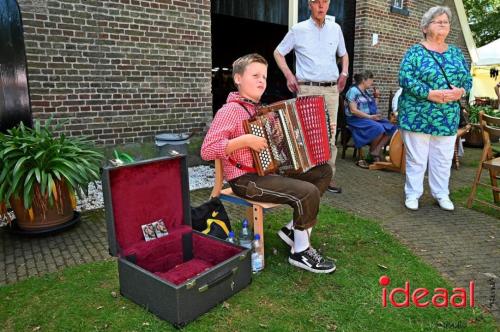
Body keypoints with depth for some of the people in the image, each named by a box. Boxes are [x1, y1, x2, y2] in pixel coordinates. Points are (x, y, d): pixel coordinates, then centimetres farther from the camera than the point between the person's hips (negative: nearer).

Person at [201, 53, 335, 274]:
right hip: (246, 180, -10)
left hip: (269, 170, 10)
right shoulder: (230, 110, -14)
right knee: (308, 192, -24)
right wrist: (244, 140, -28)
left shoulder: (259, 110, 14)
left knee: (323, 171, 8)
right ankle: (300, 252, -1)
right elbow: (207, 150, -23)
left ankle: (293, 229, 8)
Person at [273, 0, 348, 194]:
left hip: (331, 89, 4)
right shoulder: (298, 30, 2)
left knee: (330, 135, 4)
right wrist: (288, 75, -2)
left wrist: (344, 73, 10)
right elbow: (278, 52, 9)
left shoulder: (335, 29, 12)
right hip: (307, 89, -3)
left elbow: (343, 54, 26)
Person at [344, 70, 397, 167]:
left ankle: (376, 151, -11)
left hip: (371, 118, 8)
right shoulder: (353, 91, -8)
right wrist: (370, 117, -23)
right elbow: (353, 110, -18)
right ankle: (372, 151, -7)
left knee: (391, 128, -10)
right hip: (357, 120, -8)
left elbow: (373, 108, 23)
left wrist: (376, 97, 7)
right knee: (379, 128, -30)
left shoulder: (367, 92, 17)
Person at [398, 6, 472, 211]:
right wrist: (430, 94, -21)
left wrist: (460, 91, -10)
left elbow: (468, 78, 13)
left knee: (444, 159, 10)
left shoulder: (456, 53, 14)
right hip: (418, 116, -5)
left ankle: (441, 194, 24)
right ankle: (412, 194, 14)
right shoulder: (415, 52, -2)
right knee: (416, 158, 1)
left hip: (448, 118, 5)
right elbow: (404, 78, -13)